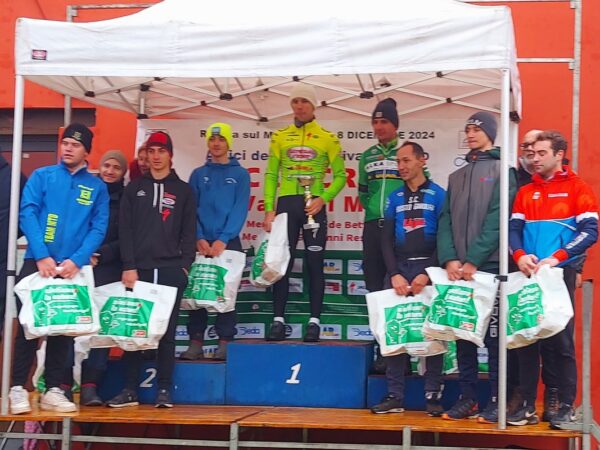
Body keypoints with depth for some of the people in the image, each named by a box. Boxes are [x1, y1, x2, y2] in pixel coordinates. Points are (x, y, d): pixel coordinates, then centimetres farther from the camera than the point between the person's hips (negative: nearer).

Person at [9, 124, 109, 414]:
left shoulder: (97, 187, 8)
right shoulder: (42, 176, 5)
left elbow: (98, 228, 0)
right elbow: (27, 214, -5)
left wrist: (76, 260, -14)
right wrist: (42, 256, -17)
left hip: (73, 268, 2)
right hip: (38, 263, -2)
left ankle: (52, 390, 13)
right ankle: (18, 388, 2)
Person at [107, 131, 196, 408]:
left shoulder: (183, 191, 11)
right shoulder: (134, 189, 12)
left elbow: (189, 232, 6)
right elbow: (125, 230, 5)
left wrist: (185, 265, -5)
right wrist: (129, 266, -5)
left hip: (171, 271, -1)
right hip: (138, 269, 1)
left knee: (167, 331, 0)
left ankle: (164, 390, 5)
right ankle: (129, 390, 7)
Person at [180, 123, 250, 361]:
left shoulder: (240, 174, 5)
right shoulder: (198, 174, 11)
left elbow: (240, 210, -4)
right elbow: (191, 209, 4)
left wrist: (223, 239, -15)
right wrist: (199, 238, -11)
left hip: (228, 242, -2)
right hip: (201, 243, 2)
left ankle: (225, 342, 3)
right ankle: (195, 342, 3)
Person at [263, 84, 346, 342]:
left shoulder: (327, 138, 5)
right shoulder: (280, 137, 10)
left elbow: (340, 176, 4)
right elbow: (271, 175, 7)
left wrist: (323, 199, -12)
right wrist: (269, 210, -2)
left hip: (313, 206, -1)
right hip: (286, 204, 2)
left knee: (315, 265, 0)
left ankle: (314, 322, 4)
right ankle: (278, 321, 5)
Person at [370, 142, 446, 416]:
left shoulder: (438, 195, 2)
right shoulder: (395, 198, 12)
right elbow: (386, 239, 8)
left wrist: (427, 274, -13)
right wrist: (394, 274, -6)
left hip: (428, 269, -3)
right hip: (398, 269, 3)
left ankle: (433, 395, 2)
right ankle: (394, 396, 5)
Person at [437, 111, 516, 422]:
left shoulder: (501, 171, 2)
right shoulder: (456, 177, 19)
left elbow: (497, 220, -9)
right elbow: (445, 221, 10)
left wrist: (473, 261, -15)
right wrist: (449, 259, -6)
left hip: (490, 266, -5)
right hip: (458, 269, 5)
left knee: (493, 334, -3)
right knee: (462, 333, 5)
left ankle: (496, 400, 2)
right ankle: (467, 397, 11)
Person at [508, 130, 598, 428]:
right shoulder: (525, 192, 15)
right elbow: (514, 230, 8)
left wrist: (556, 258, -20)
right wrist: (520, 256, -13)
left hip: (560, 273, -4)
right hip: (528, 274, 5)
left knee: (561, 340, -3)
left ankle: (566, 406, 6)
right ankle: (528, 405, 10)